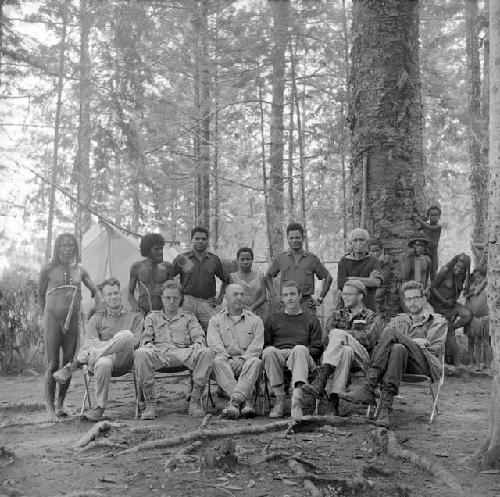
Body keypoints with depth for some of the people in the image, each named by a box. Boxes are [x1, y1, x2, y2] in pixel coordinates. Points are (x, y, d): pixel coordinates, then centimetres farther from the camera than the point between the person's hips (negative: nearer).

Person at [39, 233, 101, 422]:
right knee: (52, 365, -4)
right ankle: (50, 408, 4)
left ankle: (61, 404, 21)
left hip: (72, 321, 3)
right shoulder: (48, 270, -1)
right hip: (52, 320, -3)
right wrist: (46, 316, 10)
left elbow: (95, 291, 18)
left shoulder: (80, 270, 8)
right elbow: (40, 295, 9)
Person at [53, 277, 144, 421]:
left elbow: (135, 341, 4)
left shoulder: (135, 317, 19)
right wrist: (118, 344, -19)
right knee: (103, 364, -42)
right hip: (103, 356, 0)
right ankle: (100, 407, -24)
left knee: (126, 335, -36)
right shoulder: (96, 319, 20)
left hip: (124, 359, 1)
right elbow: (92, 342, 1)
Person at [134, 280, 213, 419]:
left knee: (206, 353, -33)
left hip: (183, 352, 0)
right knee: (140, 354, -37)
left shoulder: (188, 317, 29)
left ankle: (195, 401, -28)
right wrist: (147, 343, -7)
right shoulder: (152, 317, 31)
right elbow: (146, 336, 18)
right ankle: (150, 404, -31)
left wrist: (197, 343, -8)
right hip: (159, 351, 0)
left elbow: (199, 335, 17)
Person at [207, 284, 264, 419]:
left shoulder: (255, 320, 16)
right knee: (218, 361, -34)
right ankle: (245, 401, -46)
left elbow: (257, 345, 3)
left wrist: (243, 359, -15)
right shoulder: (216, 320, 16)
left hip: (246, 359, 0)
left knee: (255, 361, -33)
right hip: (226, 360, 0)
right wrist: (229, 359, -16)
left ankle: (235, 400, -48)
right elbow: (215, 344, 0)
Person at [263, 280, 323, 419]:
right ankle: (280, 399, -30)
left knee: (300, 349, -38)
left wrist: (302, 352, -8)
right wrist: (272, 353, -6)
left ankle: (296, 400, -49)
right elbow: (265, 345, 17)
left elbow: (317, 349, 12)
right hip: (278, 356, 1)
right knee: (269, 351, -34)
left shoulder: (311, 319, 22)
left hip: (304, 357, -1)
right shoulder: (272, 319, 26)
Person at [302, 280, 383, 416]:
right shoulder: (336, 315, 27)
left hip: (361, 360, -2)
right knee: (346, 351, -35)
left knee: (338, 335, -30)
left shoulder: (373, 318, 17)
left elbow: (367, 339, -4)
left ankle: (320, 381, -45)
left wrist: (339, 334, -5)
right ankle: (333, 400, -49)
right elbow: (326, 340, 11)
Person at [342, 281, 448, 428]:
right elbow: (380, 339, 10)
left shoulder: (437, 321, 22)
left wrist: (407, 341, 0)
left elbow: (435, 348, 5)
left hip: (425, 365, -3)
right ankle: (385, 406, -48)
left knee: (391, 333, -29)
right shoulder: (397, 320, 31)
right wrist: (413, 342, -3)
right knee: (398, 348, -36)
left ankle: (369, 384, -43)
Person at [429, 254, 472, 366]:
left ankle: (449, 328, -2)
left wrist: (453, 300, -3)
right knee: (449, 332, -8)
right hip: (438, 304, -6)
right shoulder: (445, 272, -18)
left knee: (468, 315, -20)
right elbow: (432, 287, -15)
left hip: (451, 303, 6)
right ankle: (456, 361, -1)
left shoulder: (462, 277, 1)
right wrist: (444, 301, -17)